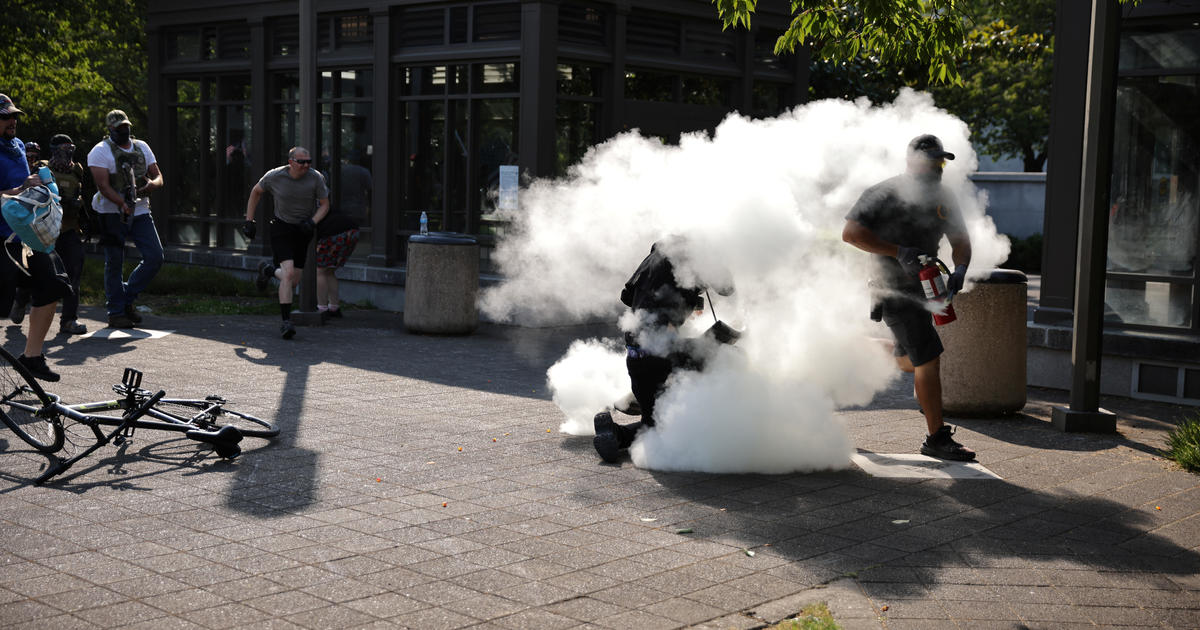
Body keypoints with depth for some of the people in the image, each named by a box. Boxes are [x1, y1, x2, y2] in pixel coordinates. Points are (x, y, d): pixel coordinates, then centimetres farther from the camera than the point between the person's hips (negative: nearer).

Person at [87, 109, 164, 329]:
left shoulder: (142, 147, 13)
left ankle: (127, 298, 16)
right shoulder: (101, 151, -5)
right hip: (113, 213, -5)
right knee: (115, 264, 0)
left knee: (155, 258, -2)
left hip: (140, 212, 5)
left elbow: (158, 176, 12)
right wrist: (123, 204, -31)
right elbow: (103, 186, -16)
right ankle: (116, 312, 9)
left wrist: (152, 184, -12)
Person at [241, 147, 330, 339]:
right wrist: (249, 221, 4)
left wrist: (312, 222, -23)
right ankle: (286, 322, -17)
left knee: (294, 282, 9)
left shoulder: (315, 177, -14)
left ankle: (269, 270, 42)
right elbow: (256, 192, 5)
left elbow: (324, 205, -4)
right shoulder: (274, 176, -13)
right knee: (288, 274, -22)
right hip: (281, 228, -3)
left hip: (303, 231, 3)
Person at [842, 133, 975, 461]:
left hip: (921, 287, 8)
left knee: (910, 361, 21)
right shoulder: (884, 193, -12)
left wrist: (959, 269, -12)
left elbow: (960, 240, 10)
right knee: (928, 359, -13)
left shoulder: (942, 198, 9)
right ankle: (937, 439, -6)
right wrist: (898, 251, -25)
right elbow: (851, 233, -17)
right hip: (895, 289, -8)